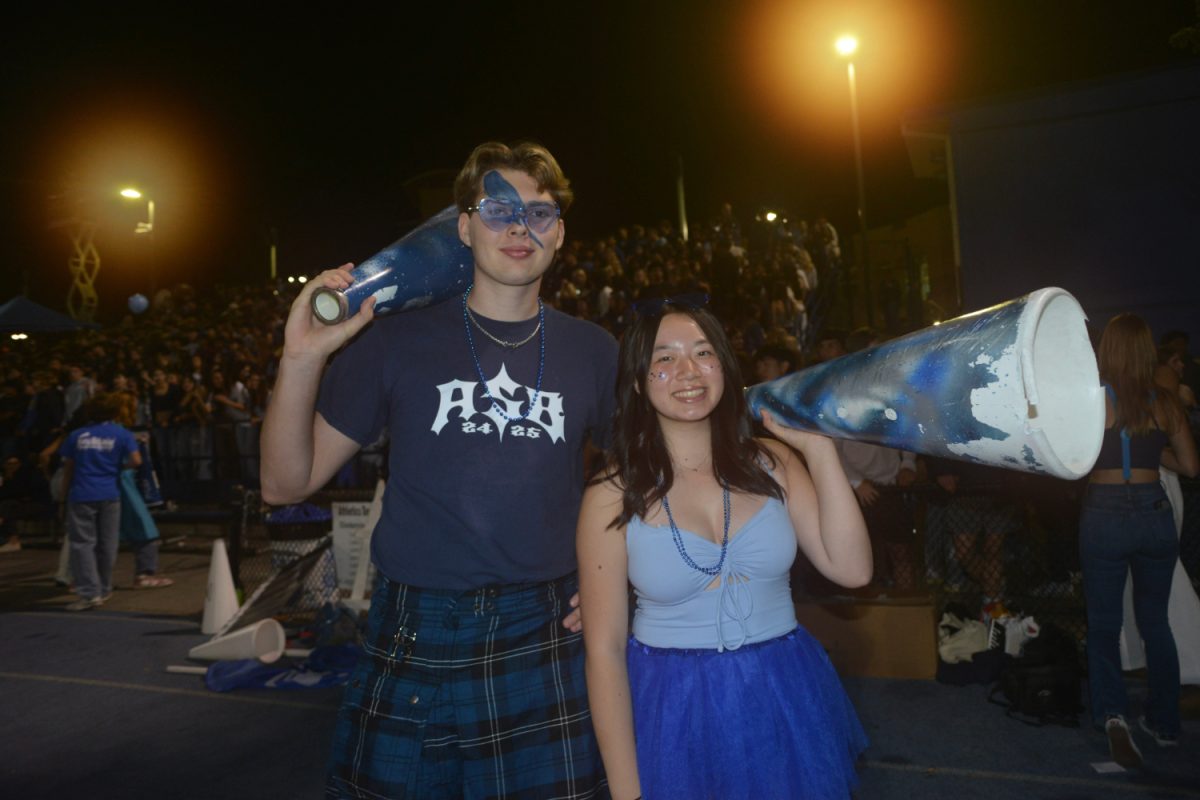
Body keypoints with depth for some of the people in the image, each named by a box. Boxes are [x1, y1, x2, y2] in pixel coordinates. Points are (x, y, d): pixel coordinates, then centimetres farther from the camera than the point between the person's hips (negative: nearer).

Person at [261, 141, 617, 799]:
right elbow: (286, 483, -1)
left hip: (543, 645, 1)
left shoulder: (592, 351, 2)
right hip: (414, 640, 0)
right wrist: (302, 357, -15)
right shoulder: (397, 340, -2)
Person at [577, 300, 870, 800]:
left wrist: (819, 450, -13)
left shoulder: (772, 463, -2)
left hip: (785, 703, 3)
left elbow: (851, 569, -10)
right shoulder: (612, 498, -11)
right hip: (673, 713, -2)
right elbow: (605, 650, -8)